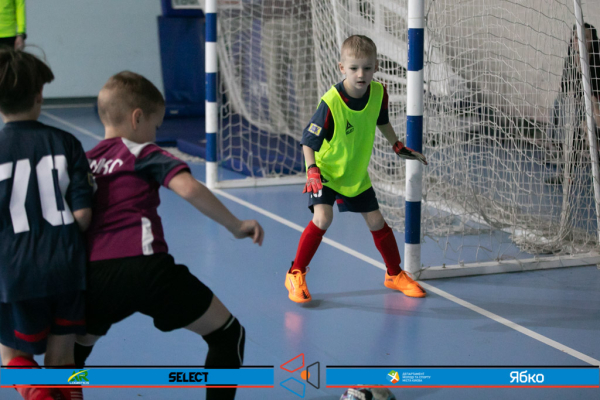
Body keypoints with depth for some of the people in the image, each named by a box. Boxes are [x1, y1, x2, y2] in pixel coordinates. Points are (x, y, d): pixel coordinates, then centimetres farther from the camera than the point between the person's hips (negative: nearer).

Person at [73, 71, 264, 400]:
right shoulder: (143, 153, 6)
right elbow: (188, 188, -11)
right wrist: (236, 226, -5)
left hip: (93, 276, 5)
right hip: (144, 269, -5)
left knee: (72, 352, 33)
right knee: (228, 334, 10)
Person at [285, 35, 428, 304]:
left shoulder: (378, 93, -14)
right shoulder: (331, 103, -30)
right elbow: (308, 140, -24)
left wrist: (398, 146, 14)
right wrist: (312, 170, -35)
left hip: (356, 172, 5)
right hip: (326, 170, -5)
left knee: (376, 221, 10)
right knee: (323, 218, -23)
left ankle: (395, 274, 31)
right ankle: (295, 274, -7)